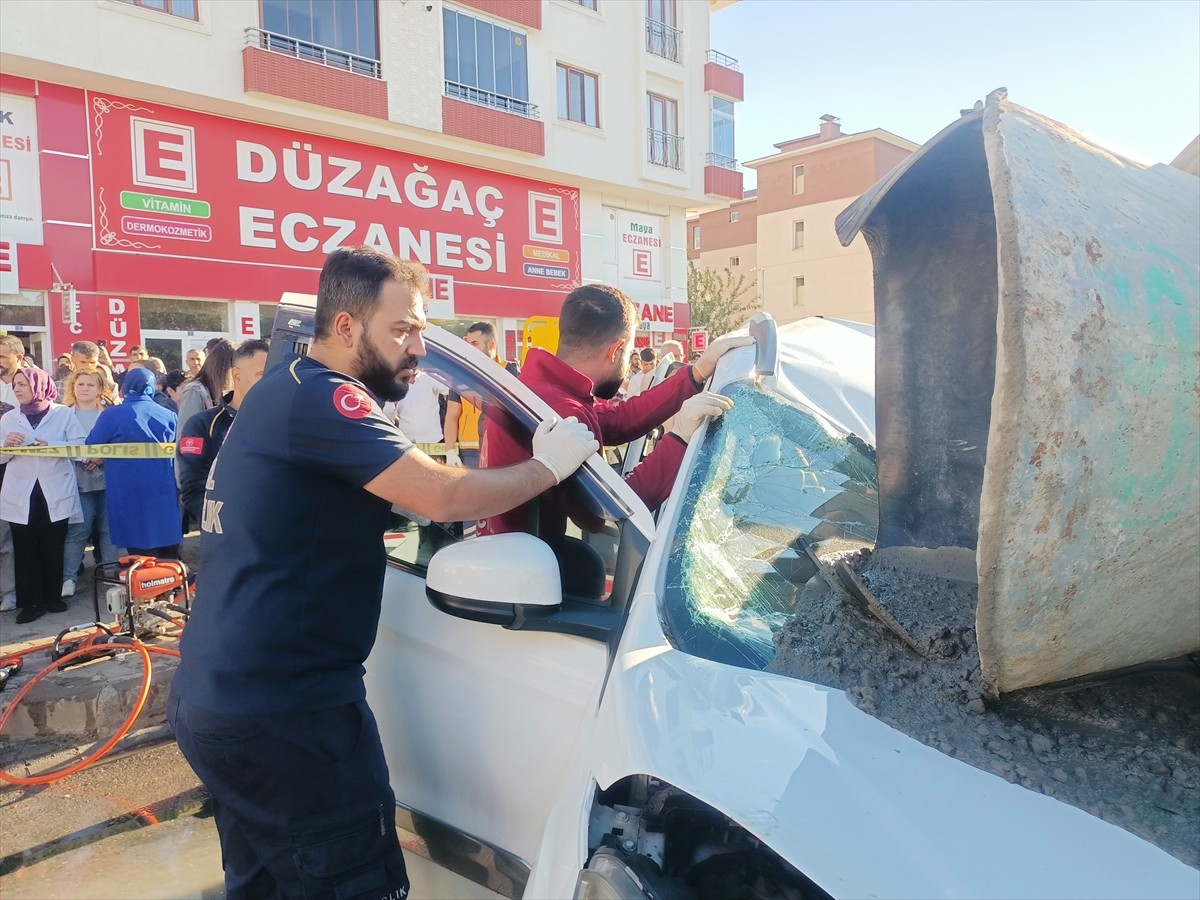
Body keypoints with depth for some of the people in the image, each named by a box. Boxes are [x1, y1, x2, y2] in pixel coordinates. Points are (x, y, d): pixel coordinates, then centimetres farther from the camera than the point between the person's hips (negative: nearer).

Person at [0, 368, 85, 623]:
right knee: (25, 549, 1)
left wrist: (51, 446, -21)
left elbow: (80, 445, -8)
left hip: (56, 492, -2)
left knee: (54, 547, 7)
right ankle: (30, 602, 9)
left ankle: (53, 597, 19)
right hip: (21, 494, 2)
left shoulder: (63, 413, 2)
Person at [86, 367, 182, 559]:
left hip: (128, 496, -2)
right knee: (168, 555, 12)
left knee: (140, 553, 4)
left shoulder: (111, 415, -6)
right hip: (163, 493, 3)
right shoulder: (169, 416, 2)